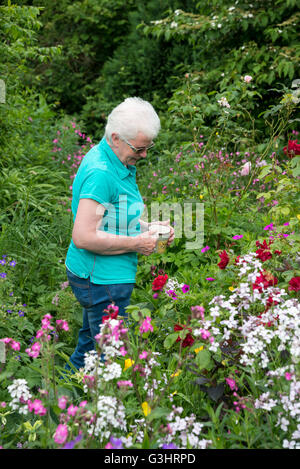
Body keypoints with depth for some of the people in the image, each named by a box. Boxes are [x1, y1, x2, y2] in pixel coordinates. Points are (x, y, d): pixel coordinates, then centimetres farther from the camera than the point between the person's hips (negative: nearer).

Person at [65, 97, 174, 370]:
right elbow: (84, 237, -28)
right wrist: (136, 243, -20)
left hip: (99, 277, 10)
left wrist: (146, 228, 5)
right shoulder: (100, 173, -24)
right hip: (103, 281, -10)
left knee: (89, 347, 23)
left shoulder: (120, 163, 9)